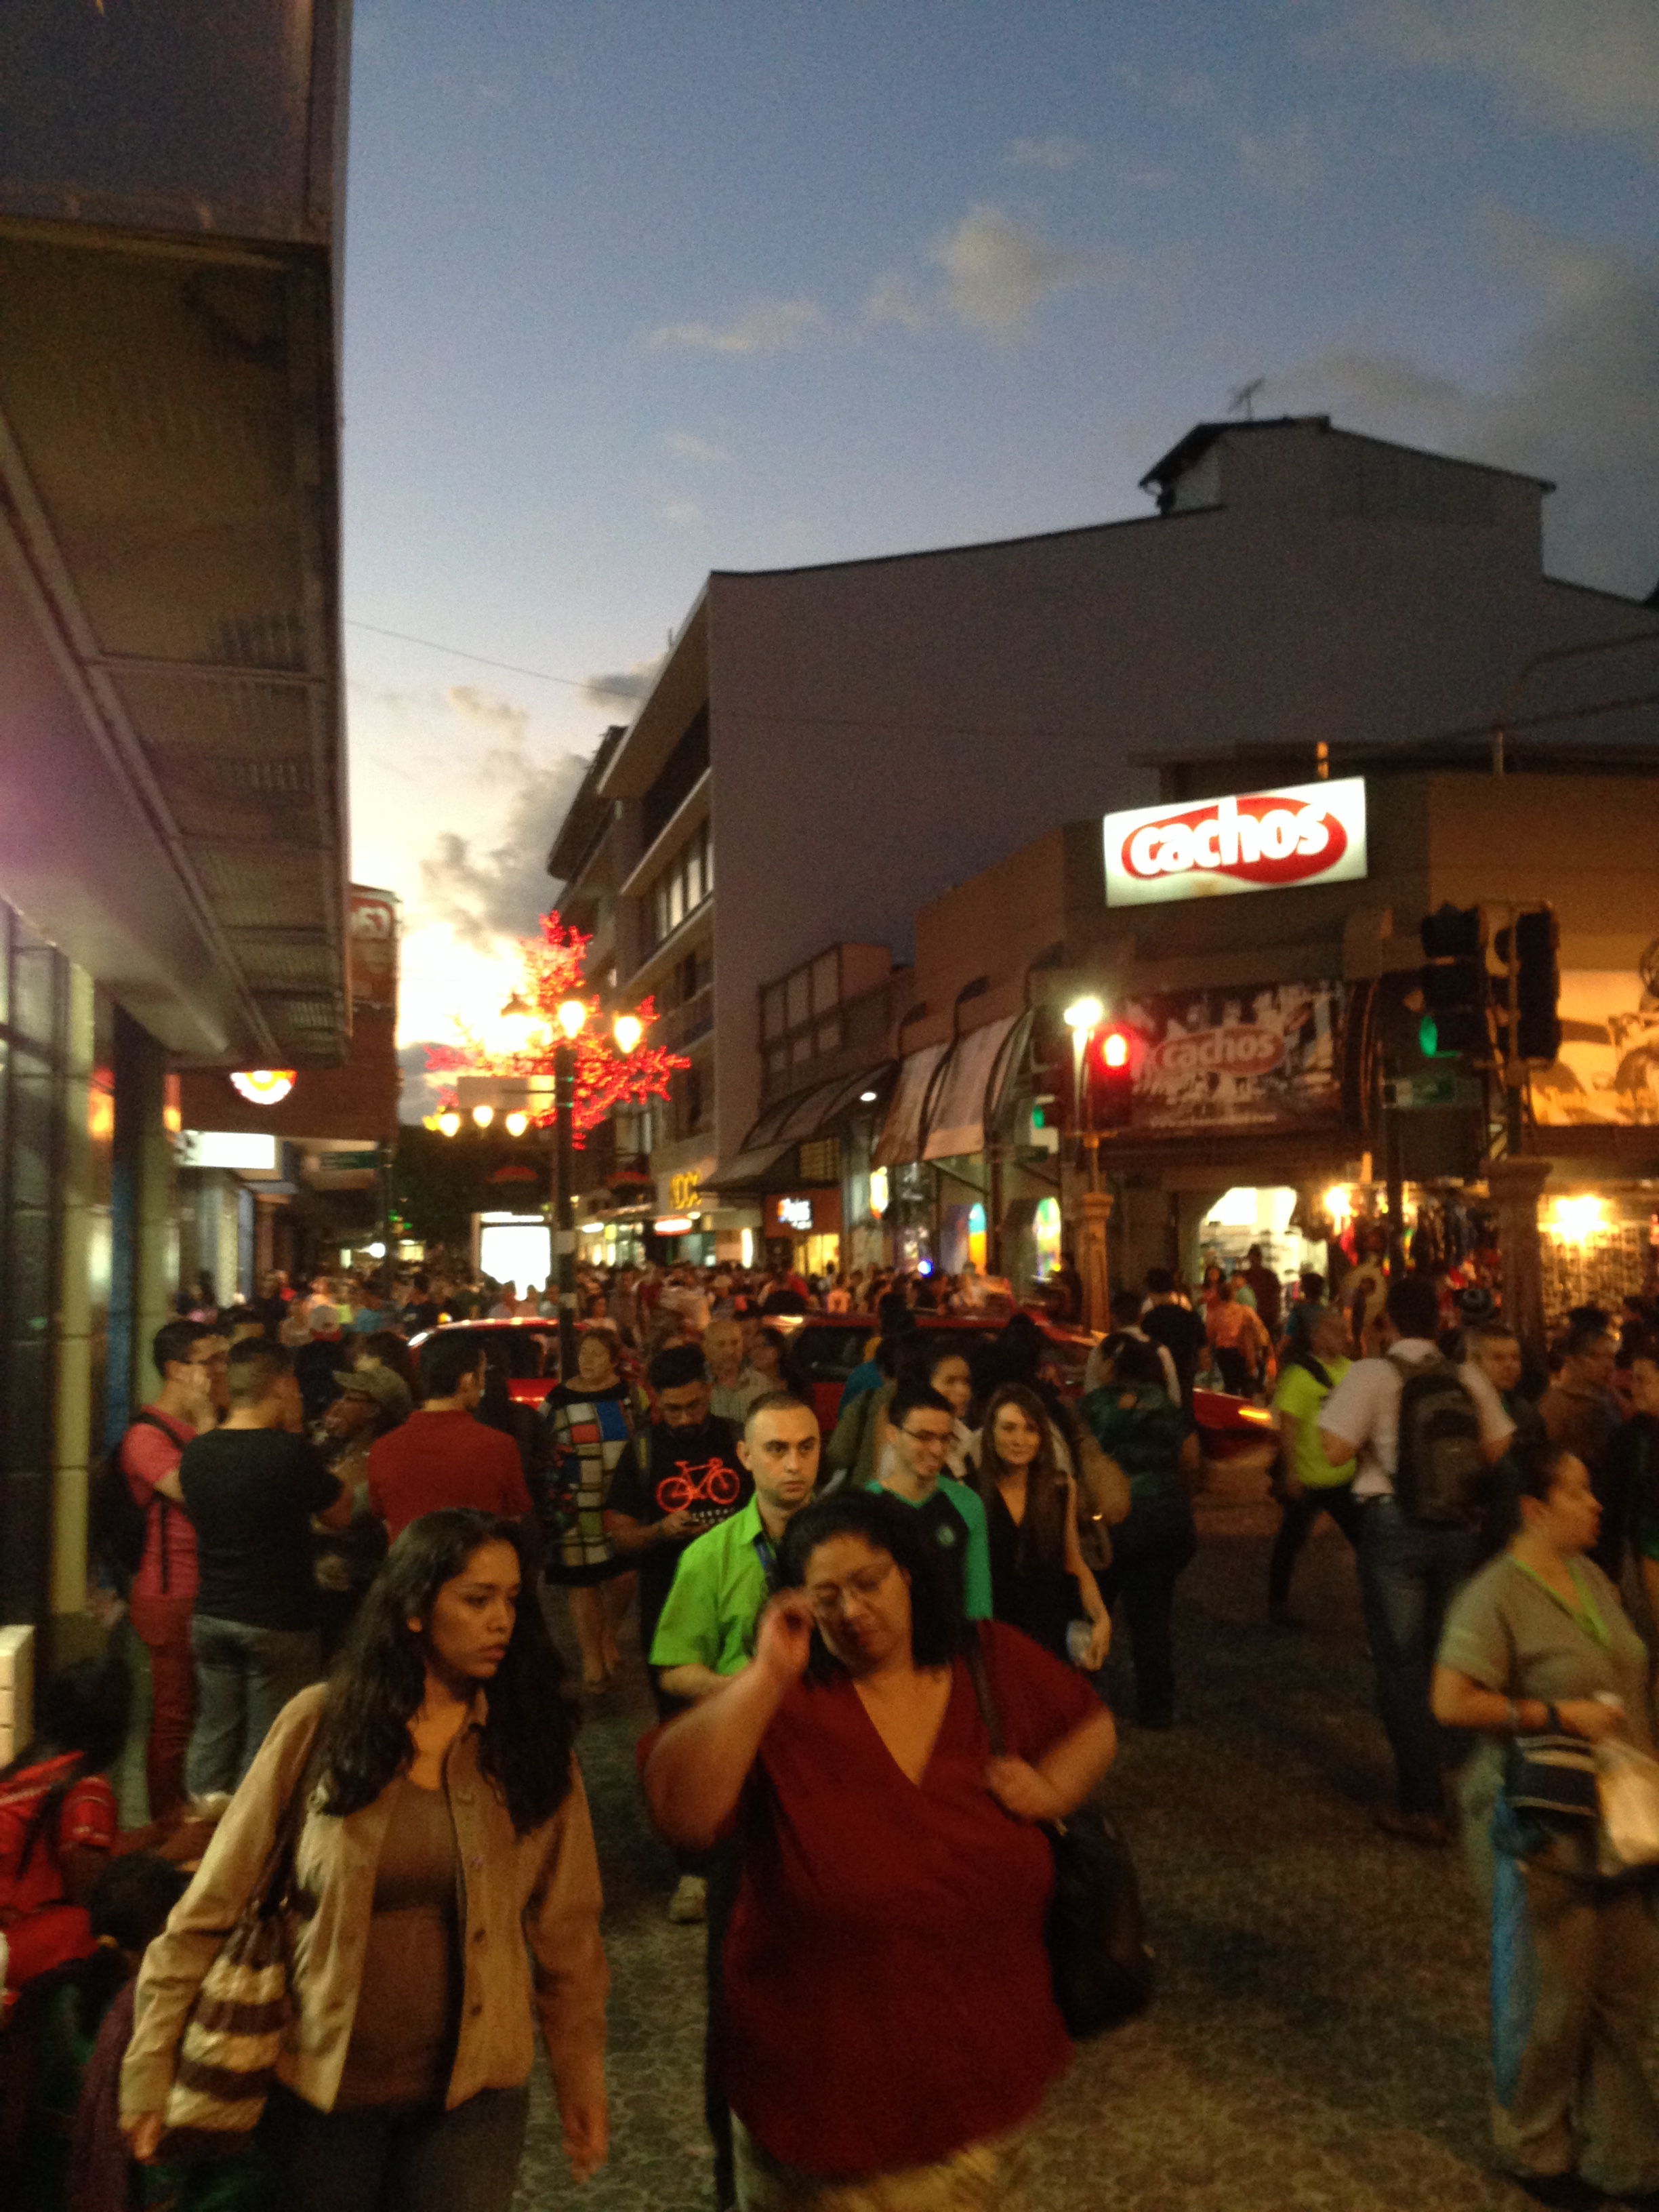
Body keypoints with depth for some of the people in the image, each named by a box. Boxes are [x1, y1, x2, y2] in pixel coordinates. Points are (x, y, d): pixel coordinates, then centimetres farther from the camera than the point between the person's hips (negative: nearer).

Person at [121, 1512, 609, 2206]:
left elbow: (565, 1926, -2)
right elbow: (214, 1901, -6)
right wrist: (151, 2060, -6)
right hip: (322, 2081, 0)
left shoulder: (529, 1740, -6)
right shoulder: (320, 1726, -10)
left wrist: (581, 2071, -2)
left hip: (471, 2092, 1)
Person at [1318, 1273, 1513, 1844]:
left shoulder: (1371, 1375, -12)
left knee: (1401, 1663, 4)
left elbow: (1336, 1450, -17)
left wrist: (1328, 1411, 1)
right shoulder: (1470, 1379, 2)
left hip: (1394, 1524, -4)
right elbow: (1499, 1450, 5)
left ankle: (1422, 1806, 6)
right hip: (1460, 1525, 5)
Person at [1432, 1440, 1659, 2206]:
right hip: (1543, 1826, -7)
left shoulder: (1589, 1576, 5)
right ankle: (1535, 2150, 31)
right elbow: (1452, 1703, -23)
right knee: (1548, 1998, 8)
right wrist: (1558, 1716, -23)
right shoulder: (1496, 1597, -20)